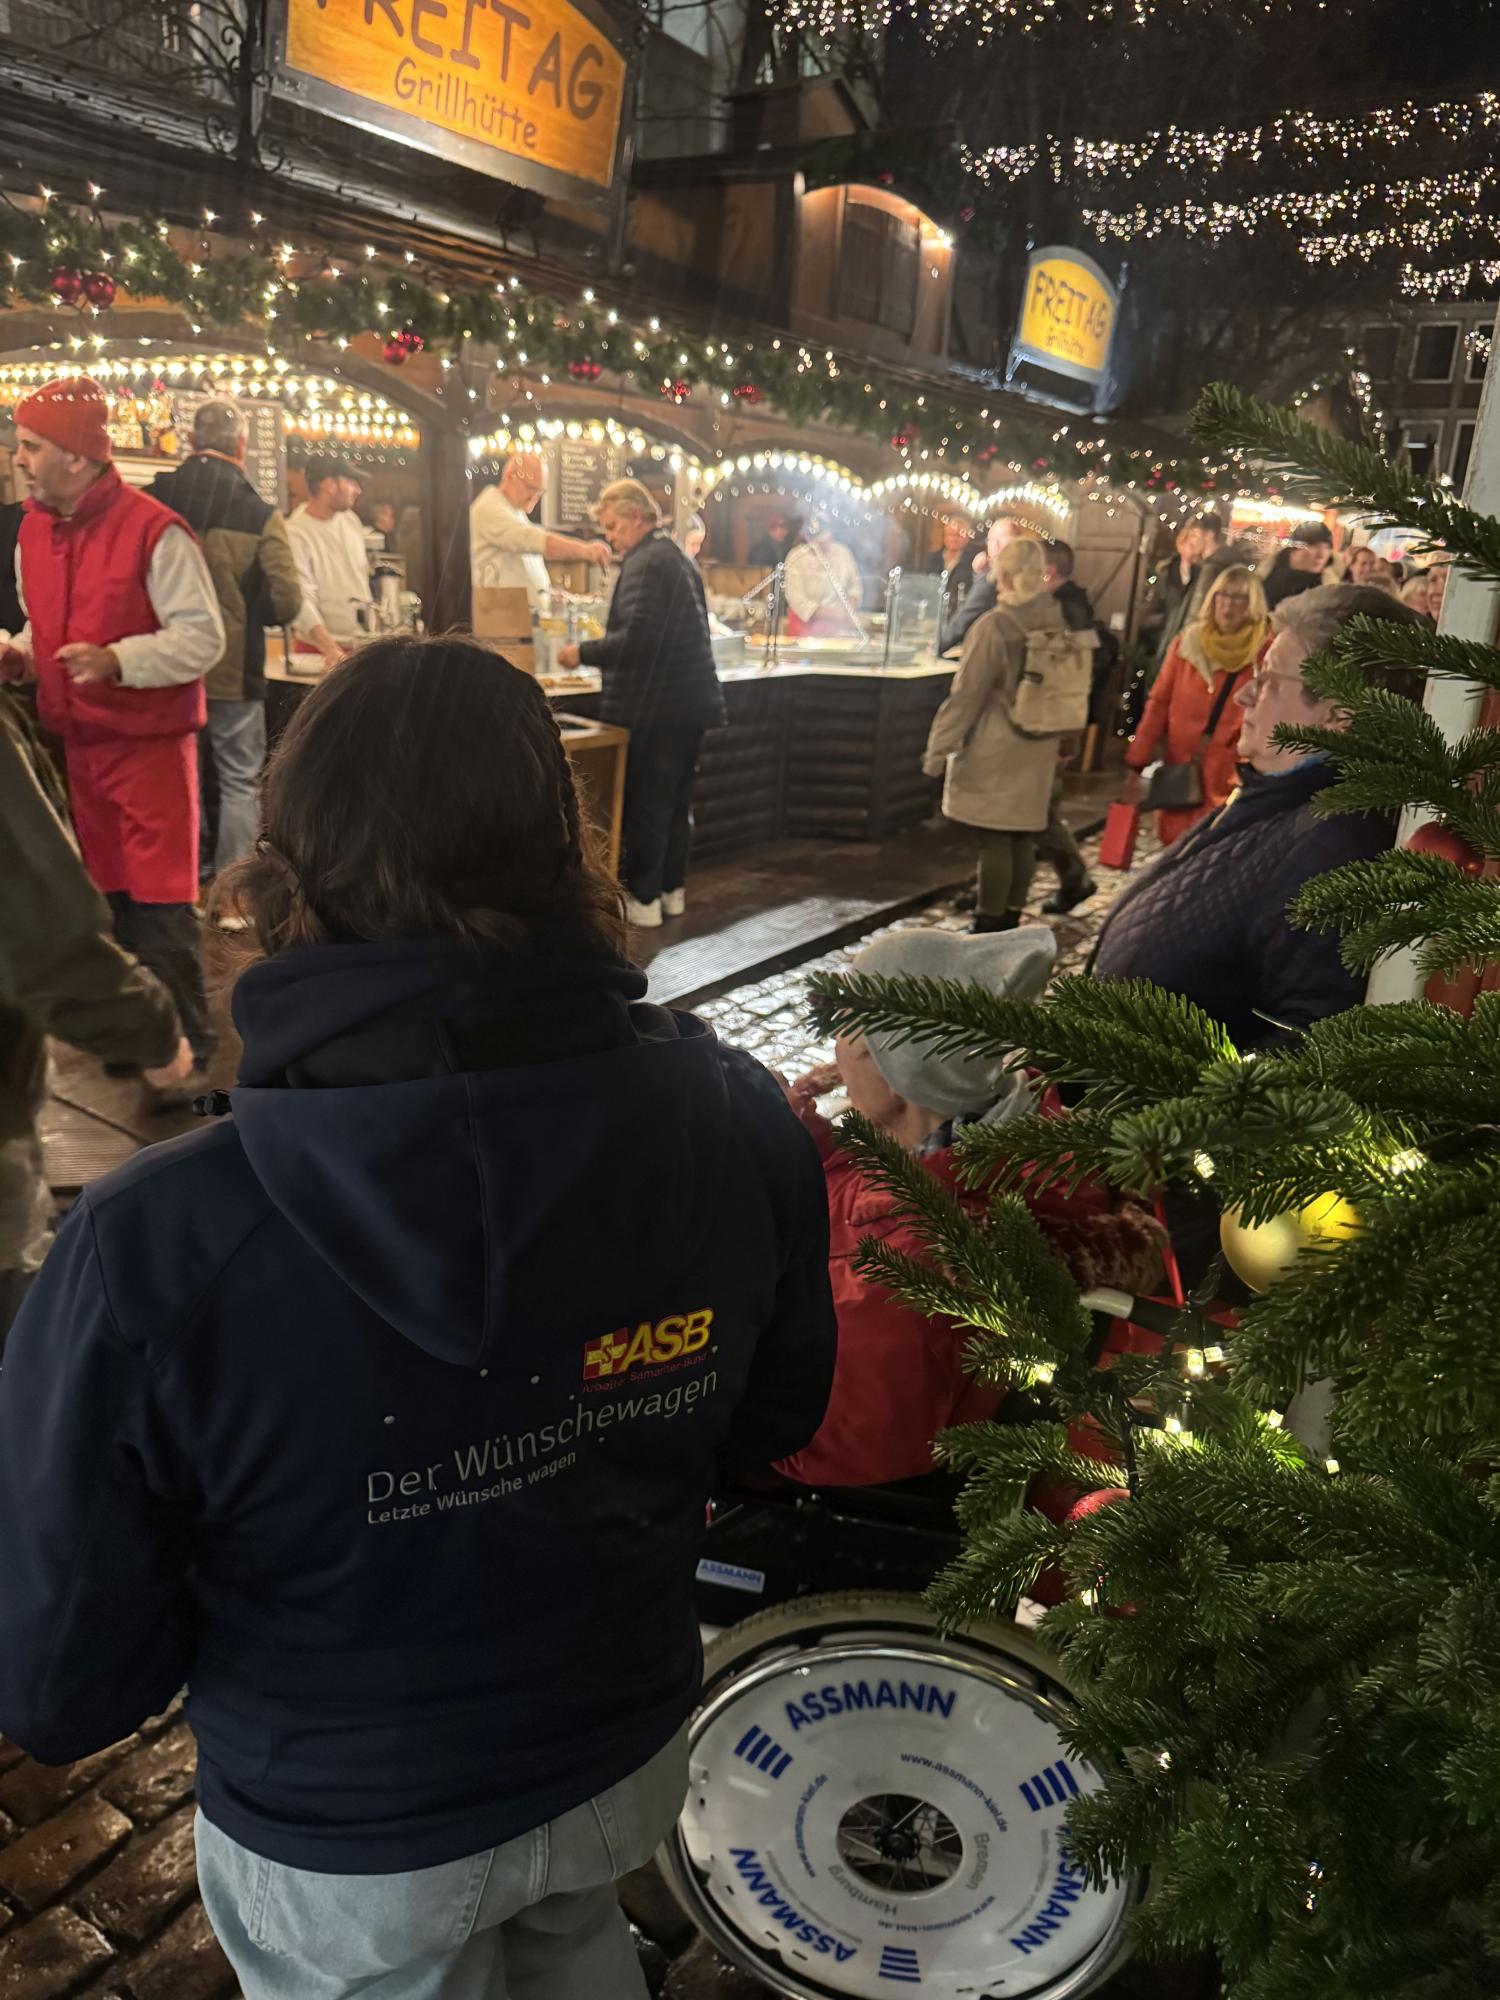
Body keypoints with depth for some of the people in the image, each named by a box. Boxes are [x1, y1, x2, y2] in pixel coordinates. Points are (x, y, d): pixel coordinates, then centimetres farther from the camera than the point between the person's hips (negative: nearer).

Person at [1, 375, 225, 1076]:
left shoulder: (154, 531, -14)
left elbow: (203, 636, -16)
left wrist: (118, 660, -27)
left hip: (149, 742, -7)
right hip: (76, 740, 7)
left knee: (160, 900, -3)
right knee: (101, 892, 14)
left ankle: (184, 1041, 9)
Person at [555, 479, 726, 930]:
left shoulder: (646, 563, -15)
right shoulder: (679, 559, 16)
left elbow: (635, 639, -24)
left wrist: (583, 653, -13)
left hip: (655, 707, -10)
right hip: (690, 701, 10)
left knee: (645, 806, -2)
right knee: (676, 801, 15)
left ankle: (643, 900, 4)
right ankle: (672, 889, 24)